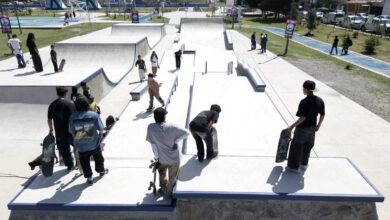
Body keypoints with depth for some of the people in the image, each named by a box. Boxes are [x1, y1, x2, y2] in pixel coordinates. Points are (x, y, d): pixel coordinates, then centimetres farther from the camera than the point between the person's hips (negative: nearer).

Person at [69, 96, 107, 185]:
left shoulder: (73, 117, -13)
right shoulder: (94, 115, -17)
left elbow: (72, 132, -5)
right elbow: (100, 128, -10)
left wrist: (77, 138, 14)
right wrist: (100, 134, 12)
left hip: (81, 146, 0)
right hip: (94, 144, 0)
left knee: (84, 161, 17)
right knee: (98, 158, 24)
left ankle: (89, 177, 22)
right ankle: (101, 171, 44)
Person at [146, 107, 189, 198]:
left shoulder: (151, 127, -16)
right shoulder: (171, 127, -20)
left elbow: (153, 144, -10)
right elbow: (186, 133, -15)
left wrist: (156, 158, -1)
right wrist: (175, 142, -7)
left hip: (162, 158, 2)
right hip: (174, 159, -1)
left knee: (162, 173, 34)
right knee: (172, 178, 23)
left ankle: (163, 188, 51)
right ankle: (169, 193, 42)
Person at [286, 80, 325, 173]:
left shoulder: (304, 102, -23)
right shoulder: (320, 101, -3)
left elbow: (303, 118, -24)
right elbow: (322, 115, 4)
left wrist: (291, 127, -19)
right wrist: (318, 125, 19)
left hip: (302, 128, -7)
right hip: (312, 128, 7)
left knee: (297, 147, 10)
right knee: (308, 146, 22)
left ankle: (294, 166, 22)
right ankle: (304, 164, 39)